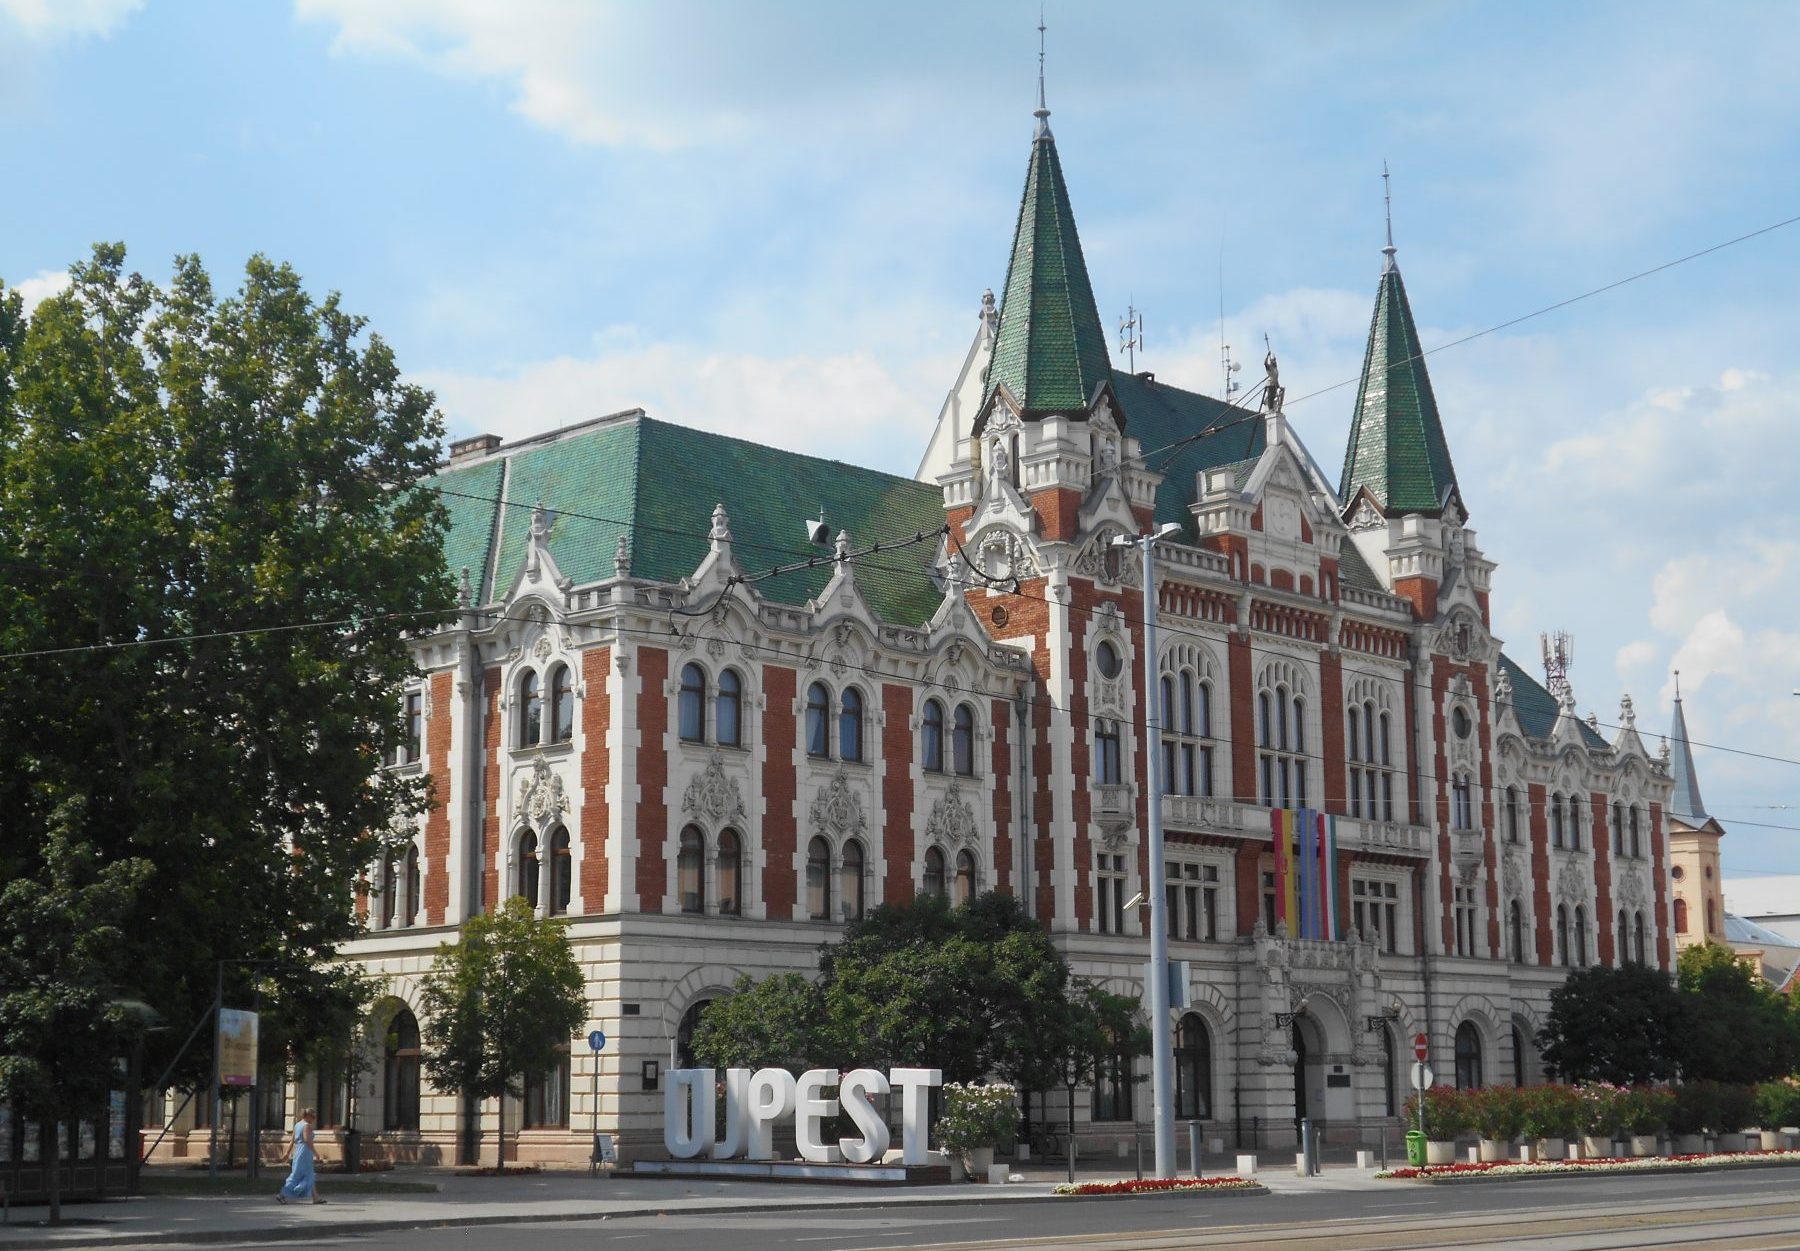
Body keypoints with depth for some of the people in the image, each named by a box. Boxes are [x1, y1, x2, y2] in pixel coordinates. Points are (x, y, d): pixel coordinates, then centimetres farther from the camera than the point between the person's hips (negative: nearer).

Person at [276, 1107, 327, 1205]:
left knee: (309, 1177, 12)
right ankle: (282, 1195, -5)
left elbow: (292, 1141, 14)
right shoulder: (307, 1125, -12)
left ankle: (315, 1198, 13)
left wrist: (287, 1154, 14)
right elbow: (307, 1140, -23)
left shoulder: (297, 1124, 14)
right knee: (296, 1176, -4)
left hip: (297, 1152, 10)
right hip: (305, 1152, -10)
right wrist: (314, 1152, -16)